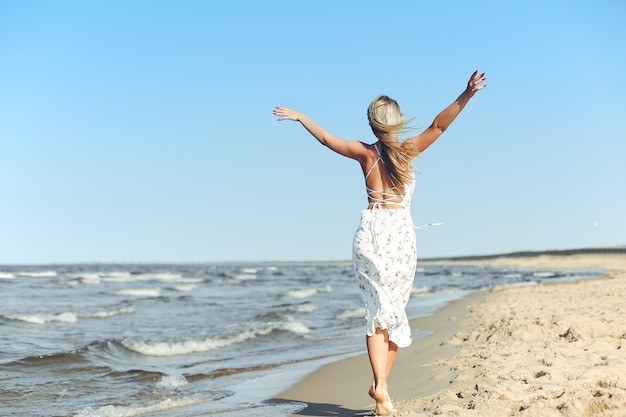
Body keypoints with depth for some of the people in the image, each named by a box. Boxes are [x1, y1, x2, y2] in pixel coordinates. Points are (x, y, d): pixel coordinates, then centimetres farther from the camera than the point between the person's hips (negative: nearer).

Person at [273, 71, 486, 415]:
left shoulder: (365, 153, 3)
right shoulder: (407, 151, -3)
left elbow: (326, 138, 15)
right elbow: (439, 125, -6)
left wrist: (299, 116, 28)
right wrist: (467, 94, -7)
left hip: (369, 231, 2)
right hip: (399, 231, -1)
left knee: (377, 309, 2)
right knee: (395, 310, 9)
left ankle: (379, 384, -11)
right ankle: (382, 383, 7)